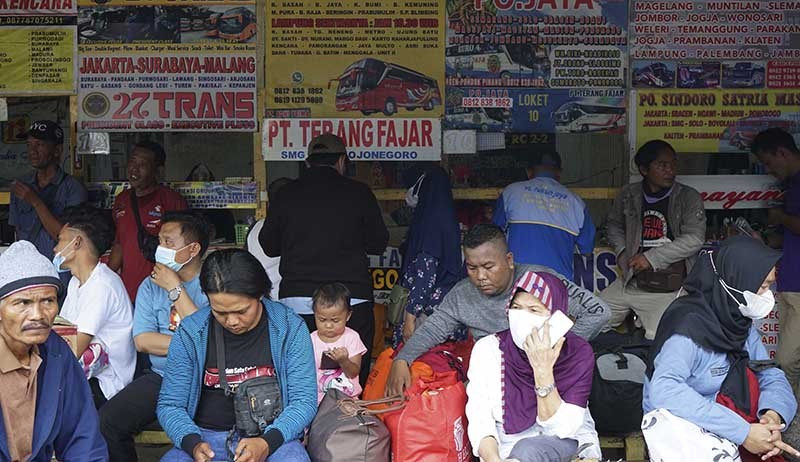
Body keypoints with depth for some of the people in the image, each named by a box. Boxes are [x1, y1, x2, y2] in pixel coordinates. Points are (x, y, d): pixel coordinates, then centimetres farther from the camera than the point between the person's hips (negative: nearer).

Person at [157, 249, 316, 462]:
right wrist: (193, 444, -19)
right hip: (206, 437, 1)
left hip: (272, 435, -1)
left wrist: (267, 443, -21)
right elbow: (170, 405, 2)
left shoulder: (289, 327, -5)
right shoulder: (190, 333, -3)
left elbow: (304, 401, -4)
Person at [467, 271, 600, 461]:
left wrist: (543, 370, -28)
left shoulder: (578, 352, -13)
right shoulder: (488, 349, -11)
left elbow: (561, 428, -17)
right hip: (506, 447, 1)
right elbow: (479, 422, -13)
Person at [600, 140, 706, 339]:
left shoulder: (688, 198, -3)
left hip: (667, 290, -4)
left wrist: (652, 257, -15)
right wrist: (622, 252, 6)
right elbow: (614, 225, 25)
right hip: (631, 282, 4)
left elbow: (694, 239, -12)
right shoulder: (630, 195, 7)